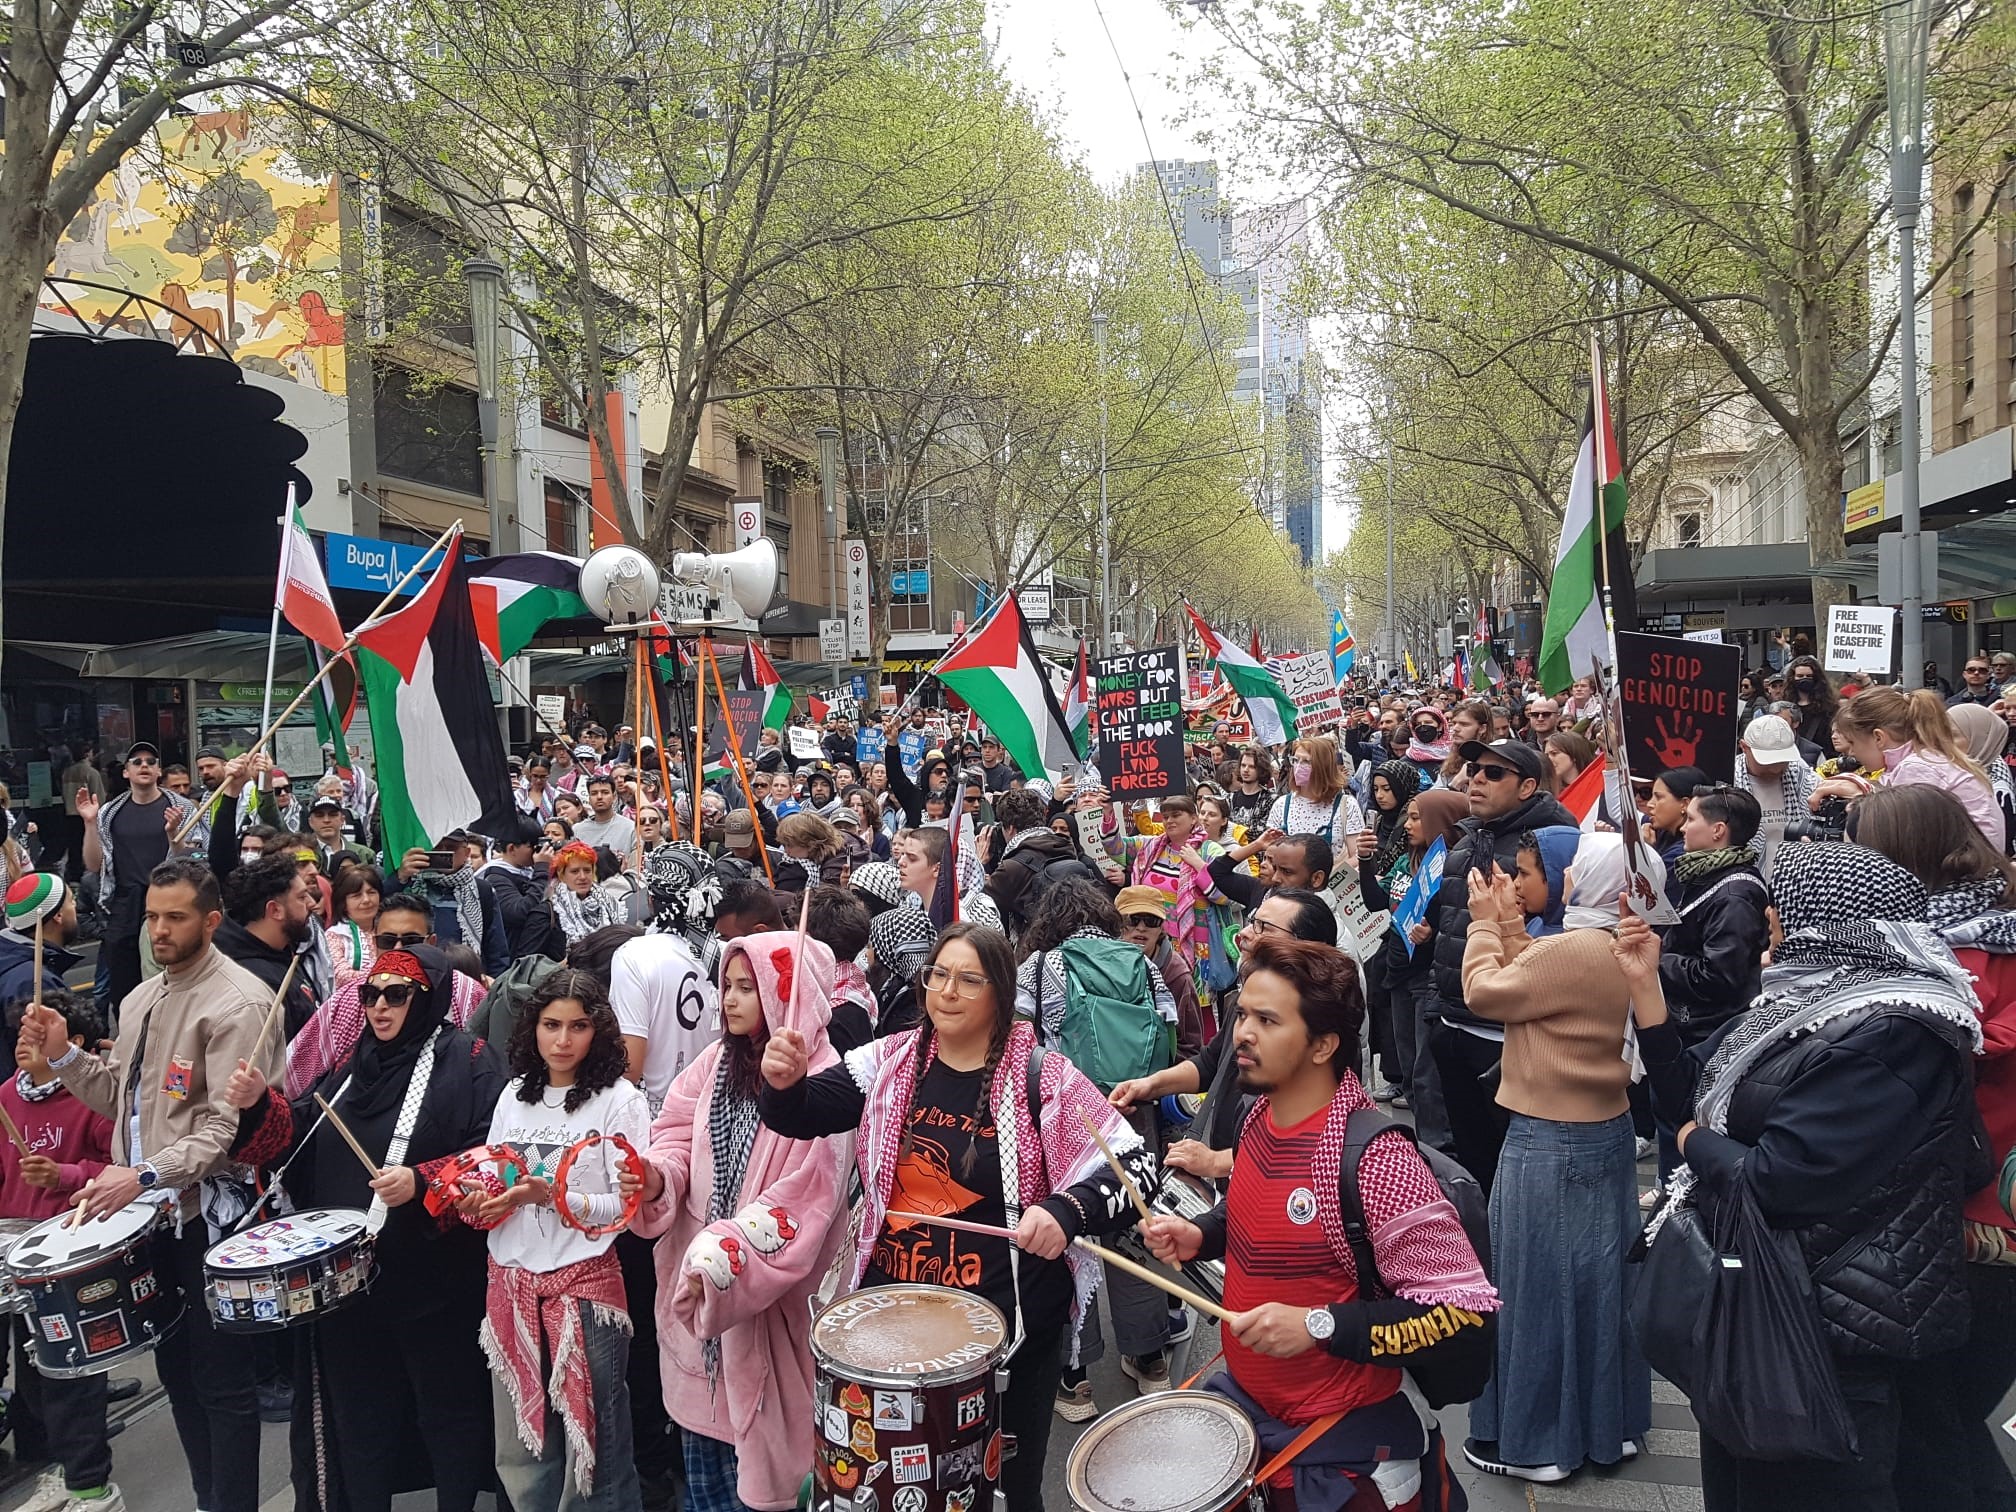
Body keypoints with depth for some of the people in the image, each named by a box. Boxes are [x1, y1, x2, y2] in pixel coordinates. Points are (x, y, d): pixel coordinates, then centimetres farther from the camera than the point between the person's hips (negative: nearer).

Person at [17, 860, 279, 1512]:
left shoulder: (237, 1002, -16)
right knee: (174, 1364, 19)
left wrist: (146, 1175, -29)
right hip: (147, 1210, 9)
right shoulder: (140, 999, 12)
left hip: (208, 1211, -9)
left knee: (221, 1379, 1)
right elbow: (120, 1095, 16)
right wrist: (63, 1054, 2)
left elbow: (230, 1123, -22)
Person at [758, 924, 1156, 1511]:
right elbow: (802, 1114, -6)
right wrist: (784, 1082, -29)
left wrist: (1066, 1210, -30)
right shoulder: (893, 1062, -1)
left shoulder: (1044, 1078, -12)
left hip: (1008, 1317, -3)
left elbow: (1135, 1166, -12)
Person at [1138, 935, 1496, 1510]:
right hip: (1240, 1395, 8)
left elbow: (1466, 1312, -27)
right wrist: (1200, 1236, -2)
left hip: (1343, 1442, -8)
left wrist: (1319, 1325, -32)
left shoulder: (1375, 1160, -29)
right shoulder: (1263, 1113, -4)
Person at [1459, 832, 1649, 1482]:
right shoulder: (1610, 946, 5)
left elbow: (1485, 992, -14)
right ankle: (1608, 1420, 33)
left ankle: (1537, 1440, 17)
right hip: (1603, 1130, 9)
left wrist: (1486, 923, -3)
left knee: (1540, 1281, 4)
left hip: (1550, 1145, -9)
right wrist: (1510, 925, 7)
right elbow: (1528, 984, 10)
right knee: (1594, 1275, 19)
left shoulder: (1569, 950, -24)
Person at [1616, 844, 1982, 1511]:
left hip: (1826, 1340, -9)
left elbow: (1776, 1185, -30)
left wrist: (1696, 1143, -10)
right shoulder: (1813, 1000, 5)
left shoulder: (1891, 1037, -25)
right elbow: (1690, 1098, 7)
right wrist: (1644, 983, 0)